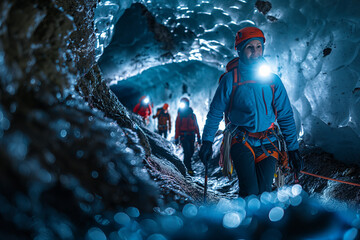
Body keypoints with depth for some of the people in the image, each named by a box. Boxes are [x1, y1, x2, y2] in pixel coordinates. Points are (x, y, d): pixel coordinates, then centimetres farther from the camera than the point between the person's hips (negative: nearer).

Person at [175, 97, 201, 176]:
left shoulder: (192, 115, 8)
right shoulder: (180, 115, 2)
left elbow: (196, 127, 10)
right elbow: (177, 127, 1)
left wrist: (198, 137, 8)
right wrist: (176, 138, -4)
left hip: (191, 136, 3)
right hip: (183, 136, -3)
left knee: (191, 152, 5)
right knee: (187, 152, -10)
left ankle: (186, 162, 30)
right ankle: (189, 168, -5)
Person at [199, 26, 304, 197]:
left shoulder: (273, 80, 5)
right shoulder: (230, 79, -2)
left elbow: (286, 117, 7)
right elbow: (215, 113, 5)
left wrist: (293, 149, 4)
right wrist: (207, 141, 0)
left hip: (268, 143, 2)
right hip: (242, 142, -2)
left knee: (264, 192, -1)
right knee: (250, 192, -14)